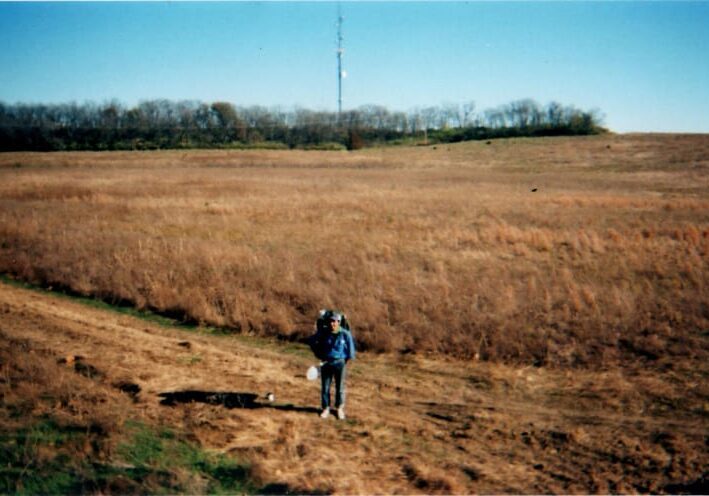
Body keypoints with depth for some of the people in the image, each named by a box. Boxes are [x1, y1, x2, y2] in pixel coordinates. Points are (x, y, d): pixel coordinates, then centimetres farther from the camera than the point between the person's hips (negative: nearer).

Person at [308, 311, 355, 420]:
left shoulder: (345, 333, -13)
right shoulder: (323, 332, -8)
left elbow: (350, 347, 1)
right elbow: (312, 342, 8)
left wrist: (347, 359, 7)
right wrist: (319, 355, 8)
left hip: (340, 363, -2)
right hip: (326, 363, 2)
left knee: (340, 387, 7)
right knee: (325, 387, 7)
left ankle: (339, 408, 22)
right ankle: (325, 408, 21)